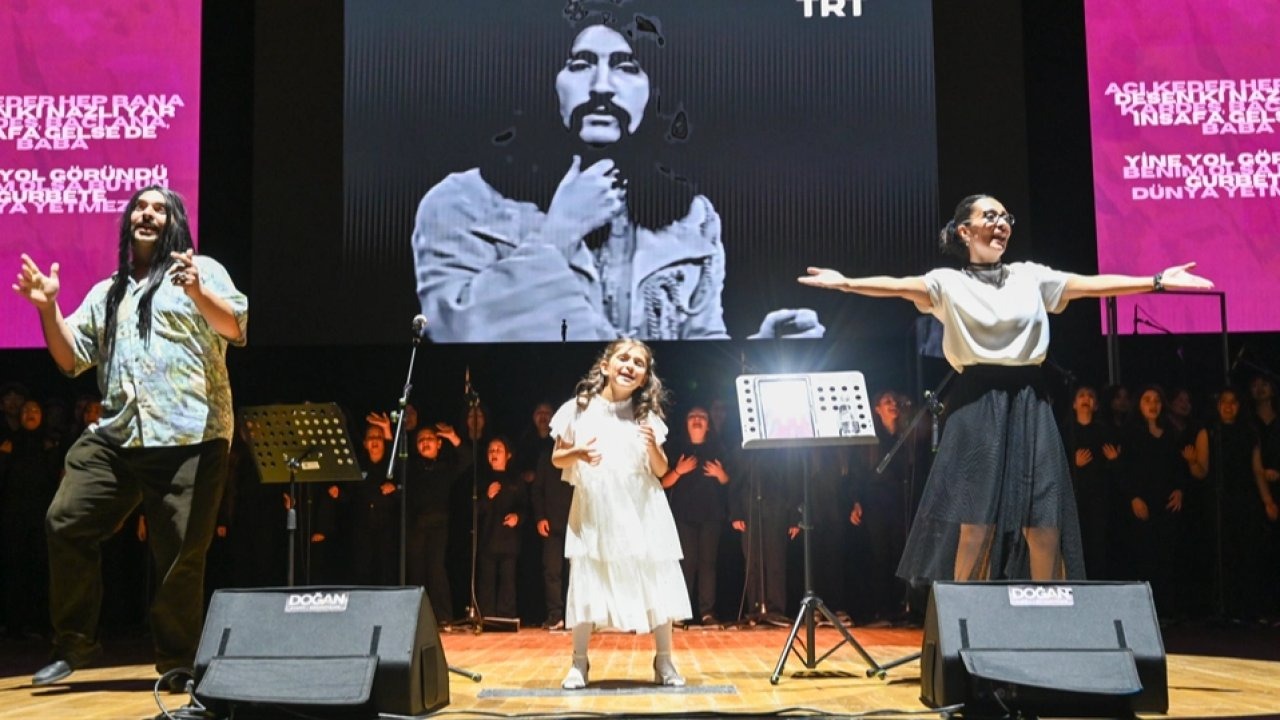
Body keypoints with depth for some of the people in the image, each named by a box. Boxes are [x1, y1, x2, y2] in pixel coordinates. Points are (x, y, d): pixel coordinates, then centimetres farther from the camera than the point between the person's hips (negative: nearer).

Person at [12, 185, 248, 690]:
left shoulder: (201, 270, 8)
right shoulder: (105, 293, 23)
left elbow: (238, 328, -7)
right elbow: (71, 359, 19)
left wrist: (198, 293, -25)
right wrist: (48, 309, 4)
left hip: (189, 437, -5)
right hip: (115, 435, 5)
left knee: (180, 554, -5)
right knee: (65, 524, -3)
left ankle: (178, 663, 10)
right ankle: (75, 643, 13)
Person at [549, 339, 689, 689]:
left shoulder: (647, 415, 3)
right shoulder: (578, 409, 0)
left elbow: (661, 470, 5)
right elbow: (557, 459, 5)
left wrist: (653, 446, -14)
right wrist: (579, 453, -15)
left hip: (642, 514, 1)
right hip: (594, 513, -1)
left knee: (656, 585, 2)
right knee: (587, 585, 2)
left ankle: (664, 662, 13)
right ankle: (579, 663, 14)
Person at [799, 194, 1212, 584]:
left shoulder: (1031, 276, 13)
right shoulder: (949, 283, 3)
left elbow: (1093, 284, 7)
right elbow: (900, 286, -13)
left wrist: (1157, 282, -1)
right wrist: (846, 283, -30)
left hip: (1029, 404, 3)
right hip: (977, 406, -3)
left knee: (1044, 523, 1)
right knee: (974, 522, -5)